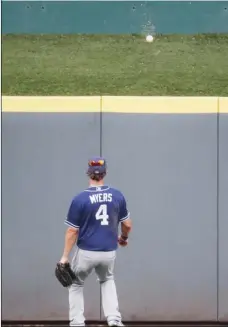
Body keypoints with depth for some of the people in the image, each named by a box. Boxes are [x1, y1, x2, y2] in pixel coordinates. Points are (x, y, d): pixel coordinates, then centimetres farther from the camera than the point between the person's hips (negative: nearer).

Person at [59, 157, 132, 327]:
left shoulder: (80, 199, -14)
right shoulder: (118, 196, -5)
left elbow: (72, 231, -10)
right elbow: (127, 224, 4)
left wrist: (65, 257, -2)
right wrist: (124, 238, 25)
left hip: (86, 252, -3)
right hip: (109, 252, 3)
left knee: (76, 284, 22)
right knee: (107, 280, 30)